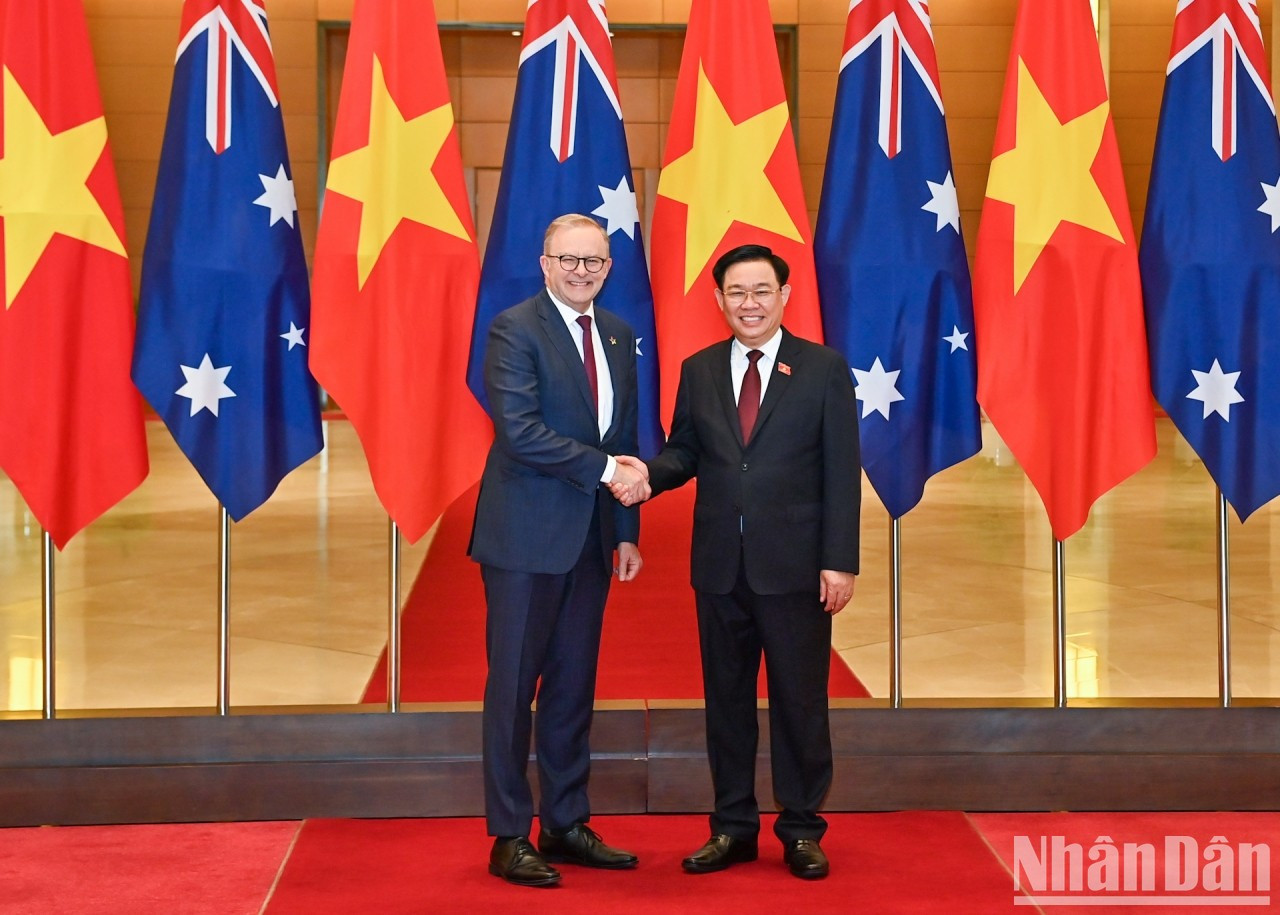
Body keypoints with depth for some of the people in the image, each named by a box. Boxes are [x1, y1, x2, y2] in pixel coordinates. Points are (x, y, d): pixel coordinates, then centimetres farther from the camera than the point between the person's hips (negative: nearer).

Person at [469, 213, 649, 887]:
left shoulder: (618, 336, 12)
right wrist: (604, 468, -17)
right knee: (514, 685, 1)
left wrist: (627, 531, 11)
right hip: (527, 535, -6)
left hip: (590, 540, 7)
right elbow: (519, 432, -19)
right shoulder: (515, 329, -9)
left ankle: (566, 825, 22)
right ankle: (509, 837, 10)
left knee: (574, 685, 12)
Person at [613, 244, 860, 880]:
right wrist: (649, 473, -13)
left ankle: (801, 830, 18)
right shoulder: (698, 371, 9)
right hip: (719, 565, 3)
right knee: (726, 697, 11)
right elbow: (685, 452, 11)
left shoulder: (824, 370, -1)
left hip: (795, 565, -3)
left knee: (799, 701, 5)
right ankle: (733, 827, 23)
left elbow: (841, 474, -4)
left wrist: (839, 561, -10)